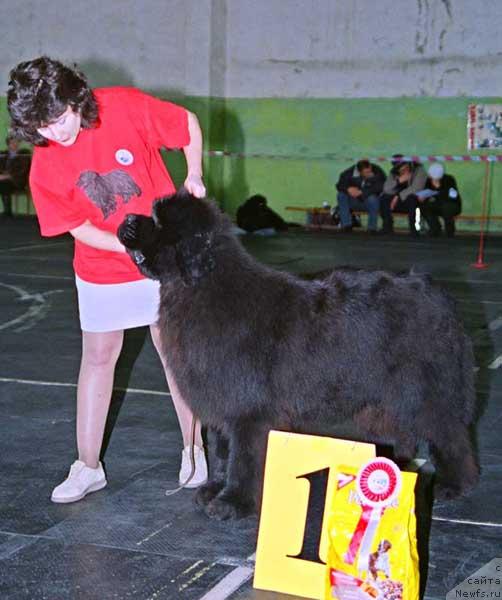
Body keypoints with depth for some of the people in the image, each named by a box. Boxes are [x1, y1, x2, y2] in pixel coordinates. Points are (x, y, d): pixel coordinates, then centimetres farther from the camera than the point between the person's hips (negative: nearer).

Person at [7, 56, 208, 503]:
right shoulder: (45, 167, -15)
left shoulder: (125, 107, -19)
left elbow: (189, 123, -4)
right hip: (103, 269, 1)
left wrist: (194, 176, -12)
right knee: (98, 358, 7)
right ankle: (88, 467, 17)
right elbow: (79, 228, -11)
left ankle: (194, 449, 23)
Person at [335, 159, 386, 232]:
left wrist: (361, 192, -32)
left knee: (372, 199, -36)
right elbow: (339, 185, -10)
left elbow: (379, 188, -26)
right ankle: (346, 225, -18)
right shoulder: (350, 172, -11)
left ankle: (372, 228, -22)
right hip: (355, 201, 3)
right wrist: (348, 189, -32)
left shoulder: (377, 172, -17)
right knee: (341, 195, -21)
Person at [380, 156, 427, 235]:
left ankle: (413, 228, -27)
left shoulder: (419, 170, -15)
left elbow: (415, 188, -26)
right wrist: (398, 181, -27)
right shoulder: (393, 172, -1)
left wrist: (398, 196, -26)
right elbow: (386, 189, -11)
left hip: (417, 200, -4)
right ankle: (387, 227, -10)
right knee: (384, 198, -19)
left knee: (410, 198, -38)